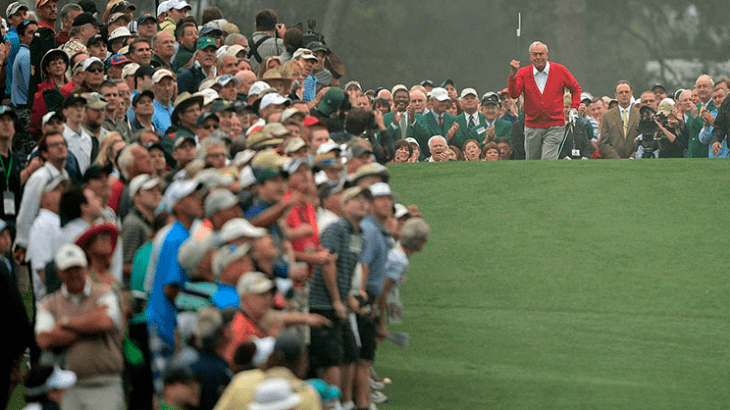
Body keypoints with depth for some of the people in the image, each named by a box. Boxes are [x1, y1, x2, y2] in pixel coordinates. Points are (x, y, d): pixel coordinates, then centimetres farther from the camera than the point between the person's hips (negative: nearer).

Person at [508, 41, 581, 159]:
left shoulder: (560, 71, 0)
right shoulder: (523, 73, 0)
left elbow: (575, 88, 15)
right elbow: (514, 94, -15)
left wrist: (574, 109, 5)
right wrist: (513, 74, -27)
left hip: (554, 127, -2)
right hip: (532, 126, 2)